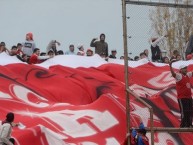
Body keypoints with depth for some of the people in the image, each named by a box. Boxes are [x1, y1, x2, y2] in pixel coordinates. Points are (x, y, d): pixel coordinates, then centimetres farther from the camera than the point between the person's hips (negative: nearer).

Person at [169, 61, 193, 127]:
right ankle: (183, 125, -4)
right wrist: (170, 66, -45)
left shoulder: (188, 75, 12)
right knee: (184, 112, -9)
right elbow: (173, 73, -30)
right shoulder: (179, 76, -11)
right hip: (182, 98, -8)